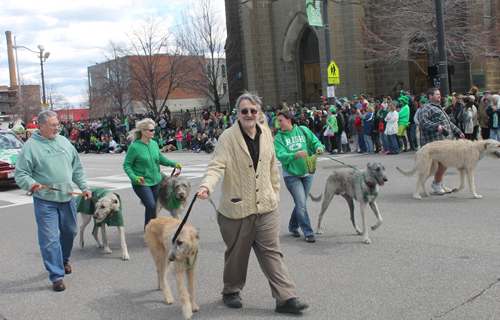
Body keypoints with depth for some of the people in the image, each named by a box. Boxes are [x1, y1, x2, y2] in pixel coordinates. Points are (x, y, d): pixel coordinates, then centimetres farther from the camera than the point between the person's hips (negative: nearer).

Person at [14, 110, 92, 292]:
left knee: (70, 232, 17)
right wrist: (31, 184, -25)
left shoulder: (64, 142, 10)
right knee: (49, 239, -5)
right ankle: (56, 276, 3)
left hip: (67, 198, 5)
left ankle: (64, 260, 42)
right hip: (45, 200, -5)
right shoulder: (31, 146, -5)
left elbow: (77, 168, 17)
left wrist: (84, 187, 11)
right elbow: (21, 174, -6)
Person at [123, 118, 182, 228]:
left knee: (153, 206, 13)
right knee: (151, 206, -16)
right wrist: (134, 177, -24)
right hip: (141, 183, -6)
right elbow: (126, 165, -9)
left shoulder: (154, 144, 4)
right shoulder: (134, 147, -13)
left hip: (155, 181, 6)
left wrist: (174, 163, 1)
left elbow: (161, 159, 15)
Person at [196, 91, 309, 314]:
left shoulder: (266, 133, 7)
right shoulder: (229, 137, -10)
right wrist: (206, 186, -36)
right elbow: (217, 165, -18)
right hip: (236, 208, -3)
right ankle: (231, 292, 34)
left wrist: (275, 193, 18)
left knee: (272, 252, 4)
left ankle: (286, 298, 8)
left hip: (266, 206, 4)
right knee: (237, 254, 12)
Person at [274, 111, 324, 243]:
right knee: (301, 203, -9)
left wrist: (319, 147, -19)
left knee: (301, 203, 13)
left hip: (307, 173, 3)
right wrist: (295, 155, -36)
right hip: (291, 175, -3)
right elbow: (280, 155, -18)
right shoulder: (279, 137, -5)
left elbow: (315, 142, 4)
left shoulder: (303, 130, 1)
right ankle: (308, 232, -2)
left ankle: (293, 226, 33)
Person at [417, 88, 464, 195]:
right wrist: (436, 126, -35)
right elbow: (424, 121, -24)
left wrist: (458, 132, 33)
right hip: (436, 141, -10)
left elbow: (449, 123, 37)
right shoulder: (426, 108, -6)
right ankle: (437, 183, 4)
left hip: (446, 140, 10)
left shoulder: (438, 108, 29)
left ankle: (440, 183, 19)